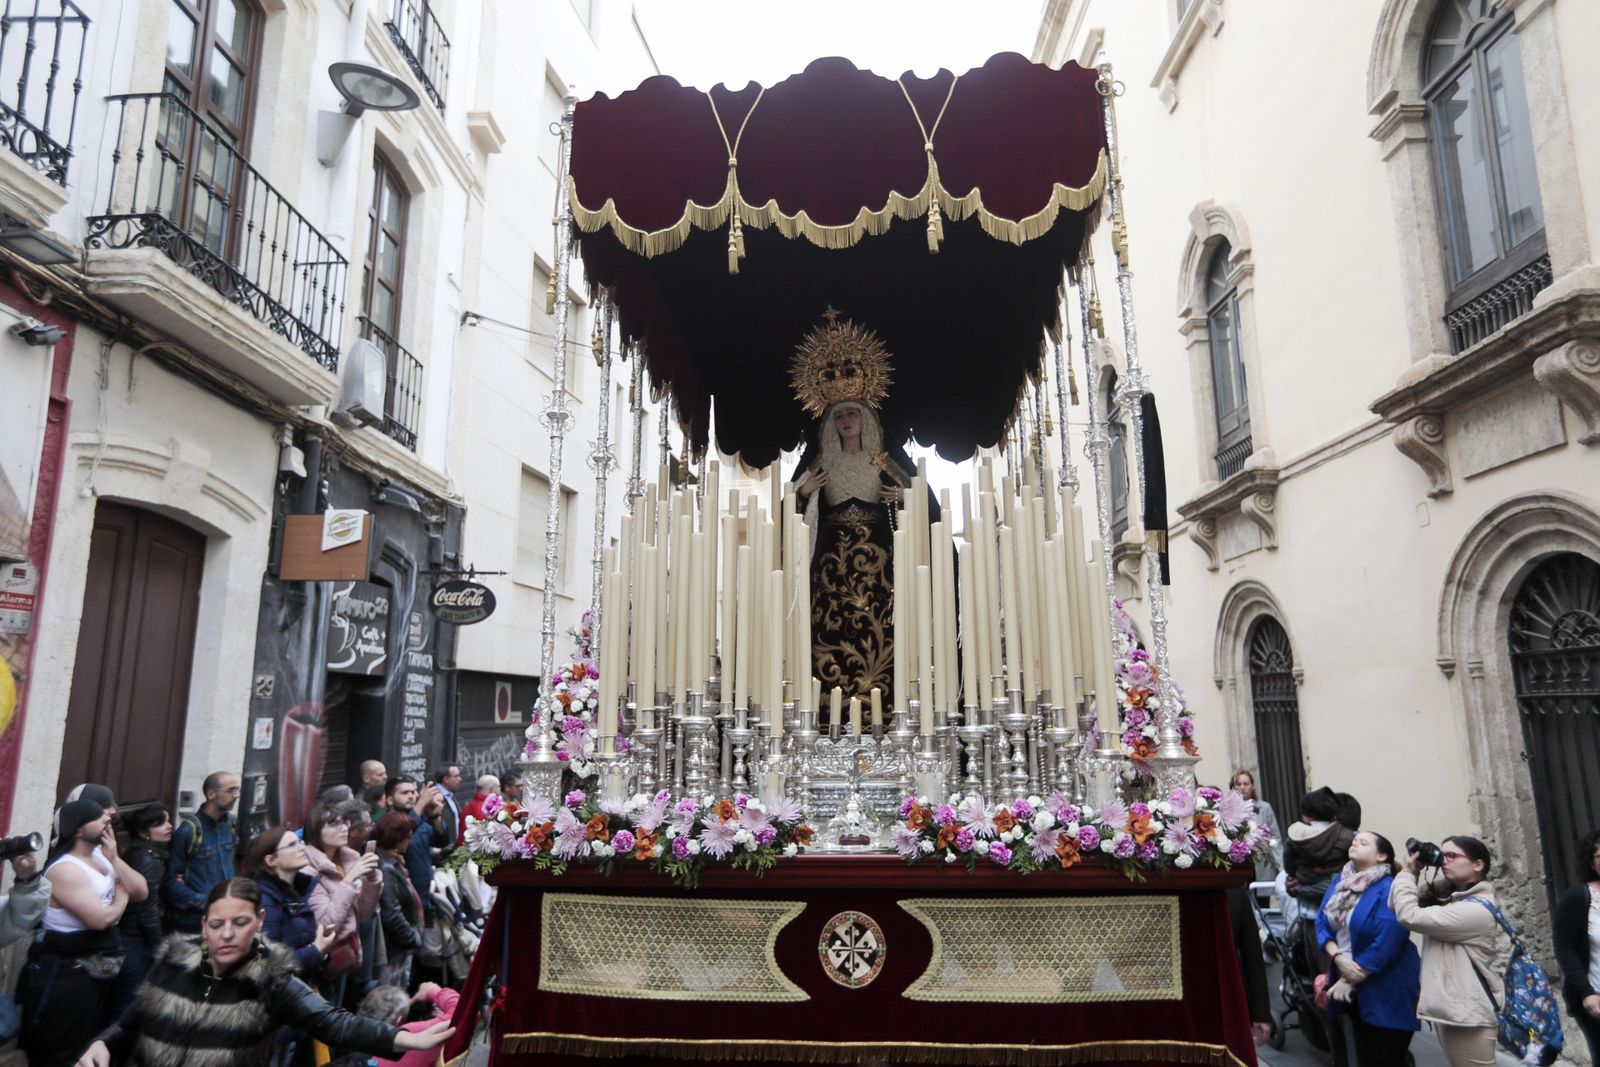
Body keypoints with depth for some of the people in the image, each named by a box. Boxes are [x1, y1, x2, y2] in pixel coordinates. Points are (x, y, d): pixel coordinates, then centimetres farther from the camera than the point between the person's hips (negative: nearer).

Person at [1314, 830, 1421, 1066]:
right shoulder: (1340, 881, 6)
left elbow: (1385, 946, -21)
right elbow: (1321, 921, 3)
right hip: (1353, 990, 6)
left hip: (1383, 991, -6)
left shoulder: (1389, 889, -16)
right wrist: (1338, 957, -15)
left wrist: (1349, 981, -17)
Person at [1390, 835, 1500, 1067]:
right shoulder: (1448, 897, 10)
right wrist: (1413, 873, -1)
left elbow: (1409, 915, -23)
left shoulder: (1476, 910, -18)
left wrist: (1408, 872, -11)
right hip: (1447, 1007, 9)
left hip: (1468, 1013, -9)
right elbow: (1397, 906, 9)